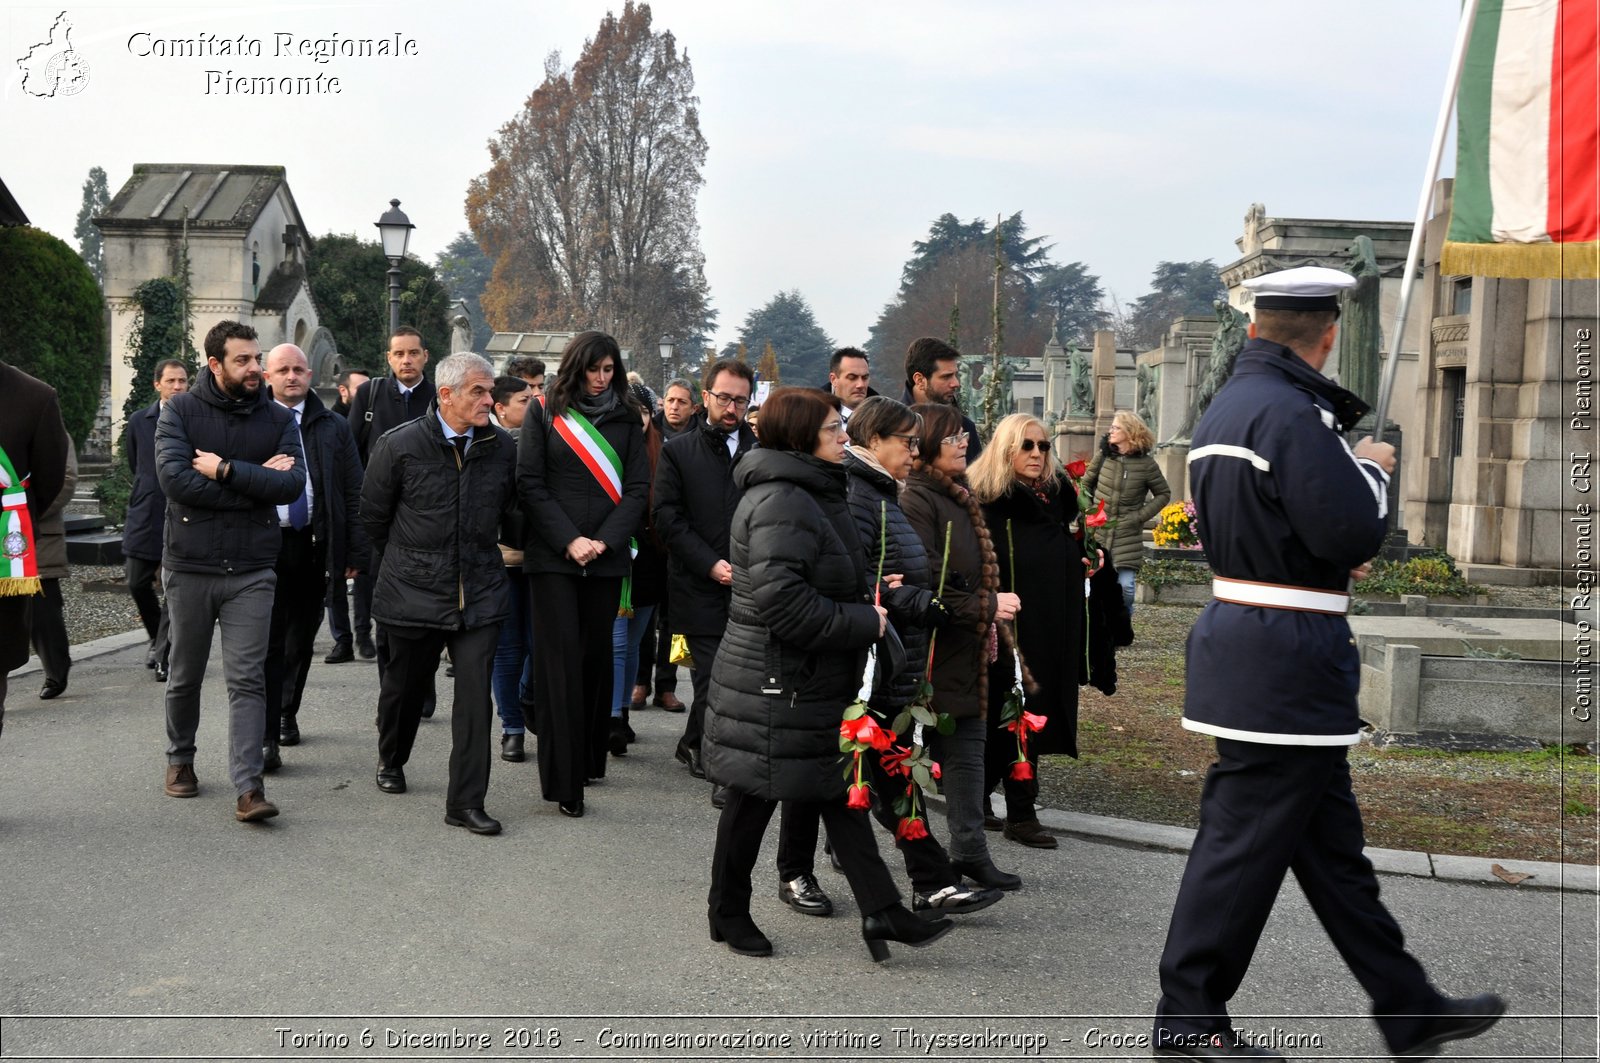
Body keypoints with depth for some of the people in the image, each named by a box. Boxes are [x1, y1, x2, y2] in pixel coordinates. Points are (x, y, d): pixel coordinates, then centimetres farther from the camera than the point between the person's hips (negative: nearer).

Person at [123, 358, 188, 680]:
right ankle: (157, 638, 30)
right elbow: (135, 466, 19)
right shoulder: (139, 422, 6)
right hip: (145, 517, 3)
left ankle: (164, 657, 5)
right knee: (138, 583, 5)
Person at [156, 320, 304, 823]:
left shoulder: (278, 418, 3)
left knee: (248, 680, -4)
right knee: (186, 676, 15)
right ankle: (180, 759, 37)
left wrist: (225, 470, -16)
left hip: (252, 570, 0)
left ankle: (248, 787, -5)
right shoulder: (181, 411, -1)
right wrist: (257, 481, -13)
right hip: (189, 566, 0)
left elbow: (292, 484, -11)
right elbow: (175, 478, -17)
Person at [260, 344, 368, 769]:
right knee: (268, 642, -6)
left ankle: (288, 714, 33)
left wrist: (355, 551, 1)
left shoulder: (333, 427, 9)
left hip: (315, 545, 3)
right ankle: (267, 737, -4)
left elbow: (354, 492, 7)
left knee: (301, 639, 15)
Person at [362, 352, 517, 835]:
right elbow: (373, 514, 4)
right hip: (412, 592, -1)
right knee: (405, 685, 16)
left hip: (480, 592, 1)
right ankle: (390, 760, 45)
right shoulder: (400, 444, -9)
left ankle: (466, 801, 1)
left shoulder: (502, 447, 0)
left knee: (475, 693, -6)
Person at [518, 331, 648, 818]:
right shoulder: (544, 412, 4)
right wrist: (569, 540, -11)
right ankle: (563, 779, -5)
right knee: (561, 659, -5)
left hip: (605, 556, 2)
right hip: (552, 555, -2)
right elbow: (530, 484, -1)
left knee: (596, 655, 6)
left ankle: (591, 758, 19)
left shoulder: (626, 418, 10)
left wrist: (603, 541, -10)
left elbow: (637, 487, 4)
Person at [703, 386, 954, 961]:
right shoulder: (780, 503, -21)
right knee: (755, 797, 6)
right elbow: (780, 600, -29)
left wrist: (868, 595, 7)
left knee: (838, 793, 9)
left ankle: (882, 912, 12)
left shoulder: (811, 494, 13)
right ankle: (728, 913, 24)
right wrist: (863, 622, -21)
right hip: (774, 687, -10)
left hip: (815, 682, 10)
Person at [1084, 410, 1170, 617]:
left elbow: (1163, 494, 5)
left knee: (1125, 585, -8)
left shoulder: (1146, 464, -5)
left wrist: (1141, 516, -4)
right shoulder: (1103, 456, 2)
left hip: (1127, 537, -2)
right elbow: (1086, 483, 16)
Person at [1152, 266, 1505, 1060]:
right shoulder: (1292, 413, -18)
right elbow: (1354, 533, -21)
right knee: (1245, 840, 0)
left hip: (1237, 632, 10)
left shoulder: (1223, 408, 13)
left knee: (1331, 842, 16)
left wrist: (1333, 558, 18)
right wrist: (1371, 469, -3)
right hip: (1286, 658, -10)